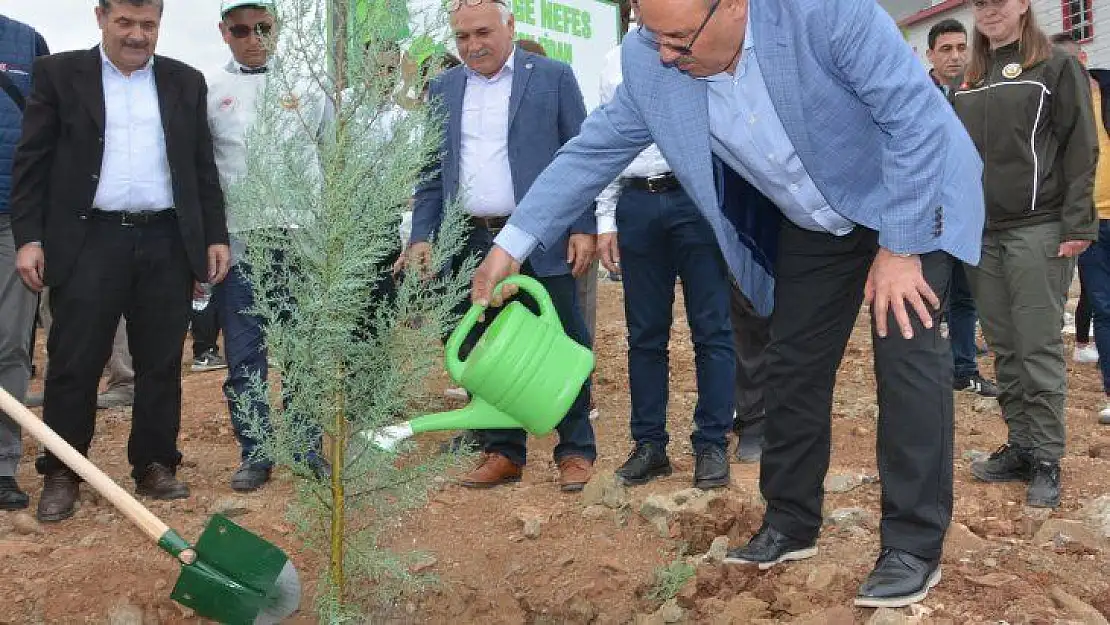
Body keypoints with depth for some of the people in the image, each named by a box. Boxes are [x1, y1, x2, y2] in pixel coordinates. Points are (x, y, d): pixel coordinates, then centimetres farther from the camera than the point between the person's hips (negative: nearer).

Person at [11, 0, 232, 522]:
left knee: (161, 364, 7)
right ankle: (60, 475, 12)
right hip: (89, 240, -2)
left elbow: (203, 168, 14)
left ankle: (155, 465, 18)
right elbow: (32, 162, 1)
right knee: (74, 363, 1)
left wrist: (216, 236, 7)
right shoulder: (59, 73, 4)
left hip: (168, 243, 3)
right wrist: (28, 238, -6)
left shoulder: (186, 82, 12)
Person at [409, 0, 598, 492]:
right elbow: (433, 173, 14)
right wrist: (421, 237, 5)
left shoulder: (552, 77, 1)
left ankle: (576, 451, 16)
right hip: (471, 244, 4)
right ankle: (501, 452, 20)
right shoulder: (443, 89, 12)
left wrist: (583, 227, -7)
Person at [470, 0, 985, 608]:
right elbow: (595, 148, -7)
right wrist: (512, 244, -11)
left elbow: (917, 117, -27)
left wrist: (899, 249, -25)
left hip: (909, 200, -5)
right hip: (813, 225, 5)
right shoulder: (651, 63, -18)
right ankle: (790, 526, 22)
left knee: (906, 352, -14)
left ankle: (913, 547, -3)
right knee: (792, 369, 6)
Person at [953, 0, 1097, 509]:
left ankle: (1047, 462, 2)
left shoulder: (1057, 69, 0)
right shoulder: (968, 84, 16)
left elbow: (1080, 149, -6)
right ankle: (1020, 448, 16)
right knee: (1004, 350, 8)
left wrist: (1077, 225, -15)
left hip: (1038, 231, -5)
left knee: (1040, 350, -5)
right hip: (981, 234, 5)